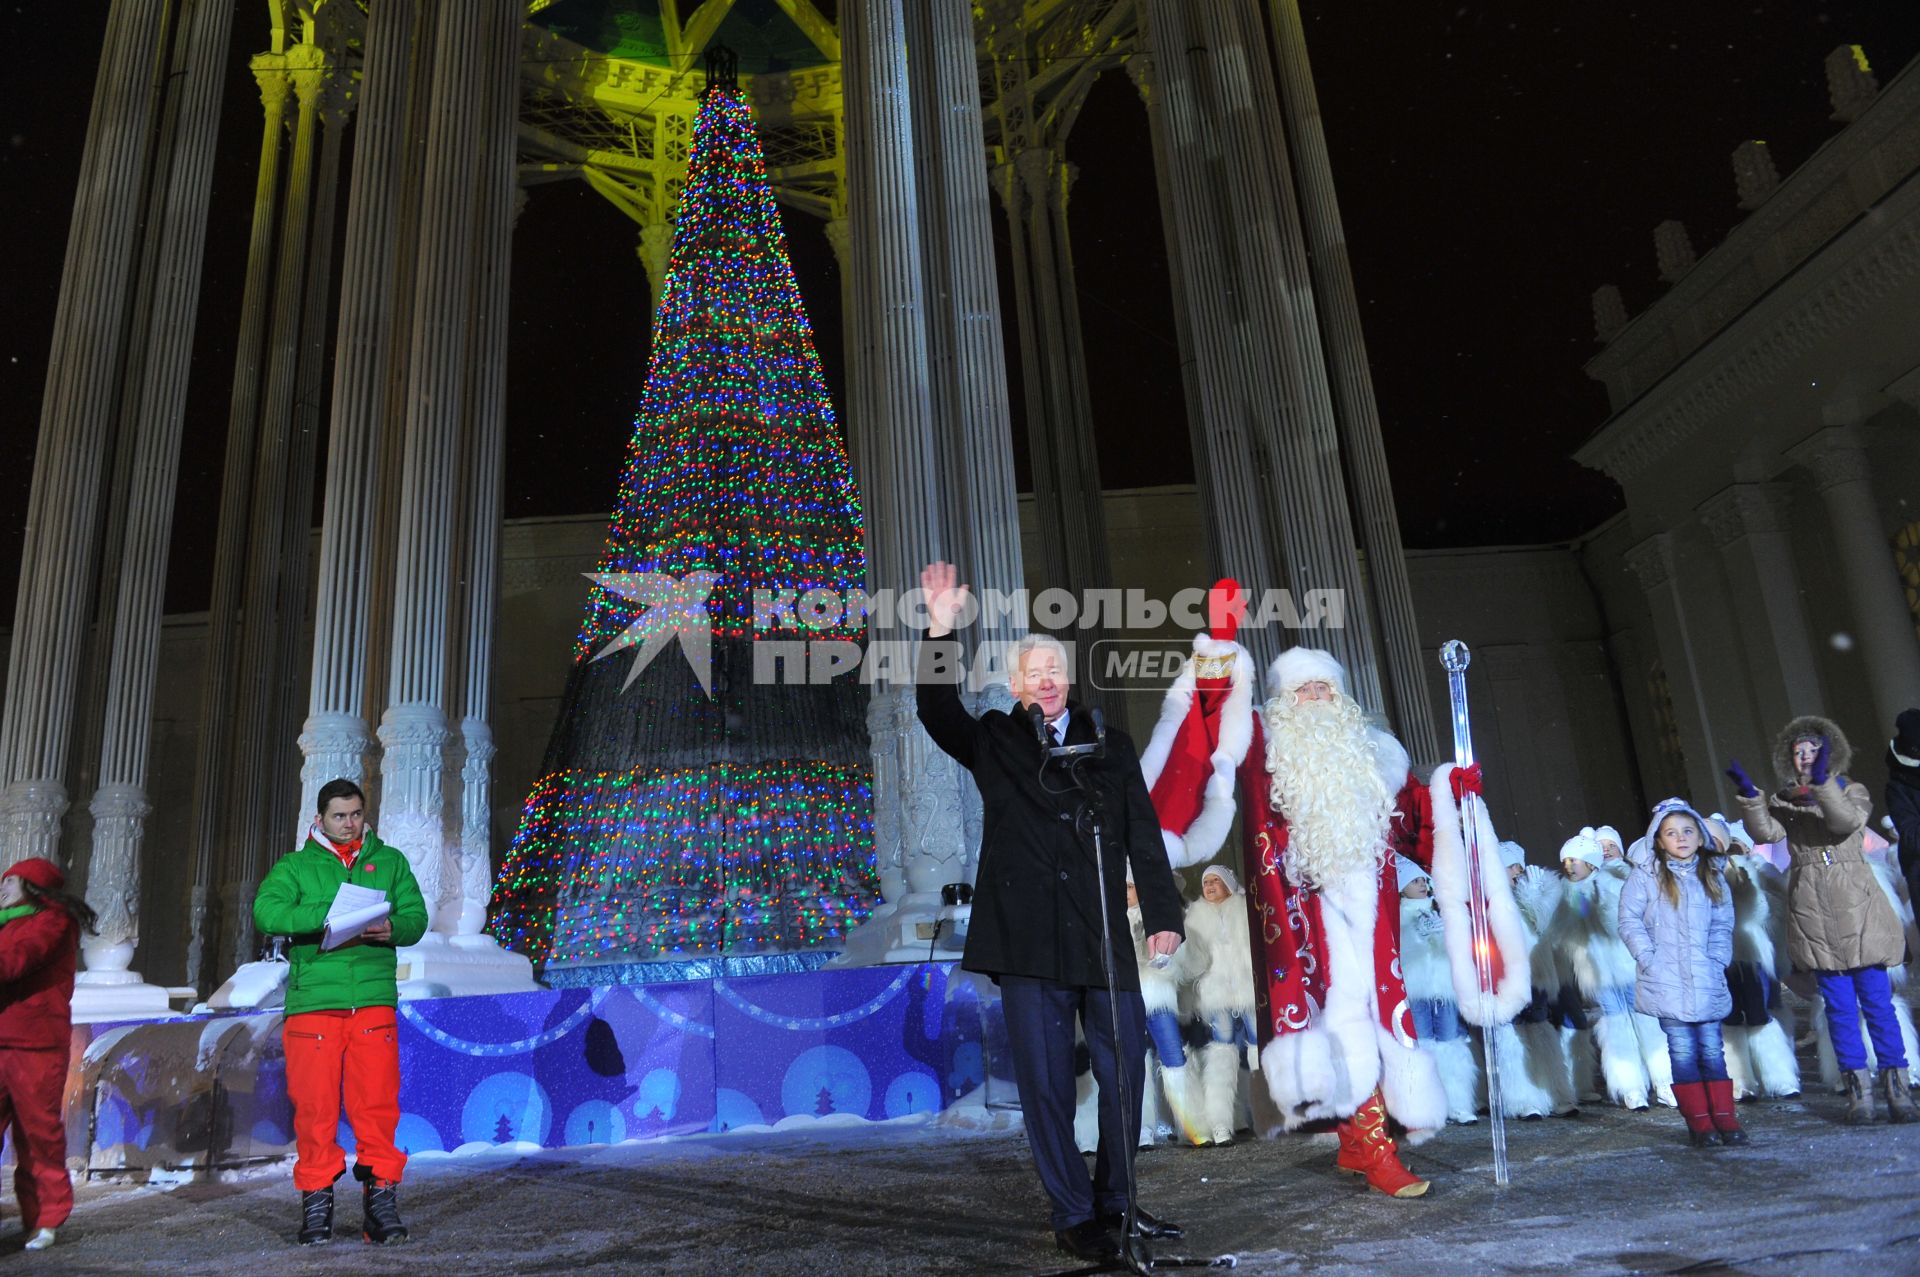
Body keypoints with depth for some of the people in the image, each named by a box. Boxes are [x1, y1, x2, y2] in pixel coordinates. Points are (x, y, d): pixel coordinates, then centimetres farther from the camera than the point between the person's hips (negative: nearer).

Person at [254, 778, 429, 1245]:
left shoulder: (390, 862, 16)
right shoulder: (295, 865, 12)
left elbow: (416, 916, 8)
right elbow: (265, 910, -5)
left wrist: (392, 929, -14)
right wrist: (325, 916, -19)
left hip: (374, 1000, 1)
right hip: (312, 1001, 0)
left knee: (377, 1104, -2)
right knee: (314, 1106, 1)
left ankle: (380, 1197, 7)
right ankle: (316, 1198, 15)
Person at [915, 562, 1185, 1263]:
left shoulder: (1111, 748, 14)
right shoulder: (993, 741, 10)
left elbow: (1144, 838, 10)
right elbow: (937, 712, -8)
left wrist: (1163, 915, 1)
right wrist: (940, 634, -21)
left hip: (1105, 938, 2)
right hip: (1028, 944, -2)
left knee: (1125, 1072, 8)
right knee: (1046, 1085, 2)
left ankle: (1115, 1204, 25)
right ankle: (1073, 1216, 16)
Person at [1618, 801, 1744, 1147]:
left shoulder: (1712, 877, 12)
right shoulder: (1645, 875, 1)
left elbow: (1722, 924, 12)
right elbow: (1629, 921, -1)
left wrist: (1717, 960, 0)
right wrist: (1649, 959, -8)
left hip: (1706, 982, 3)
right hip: (1667, 981, -3)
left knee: (1712, 1050, 4)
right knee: (1682, 1051, -2)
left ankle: (1724, 1118, 9)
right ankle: (1699, 1121, 3)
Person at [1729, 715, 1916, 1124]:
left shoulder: (1852, 791, 7)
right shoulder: (1783, 800, 11)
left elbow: (1847, 821, -15)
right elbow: (1767, 832, -9)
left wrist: (1822, 783, -28)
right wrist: (1749, 797, -23)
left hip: (1856, 907, -1)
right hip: (1813, 913, 1)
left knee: (1877, 999, -1)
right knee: (1839, 1004, 4)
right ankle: (1858, 1092, 10)